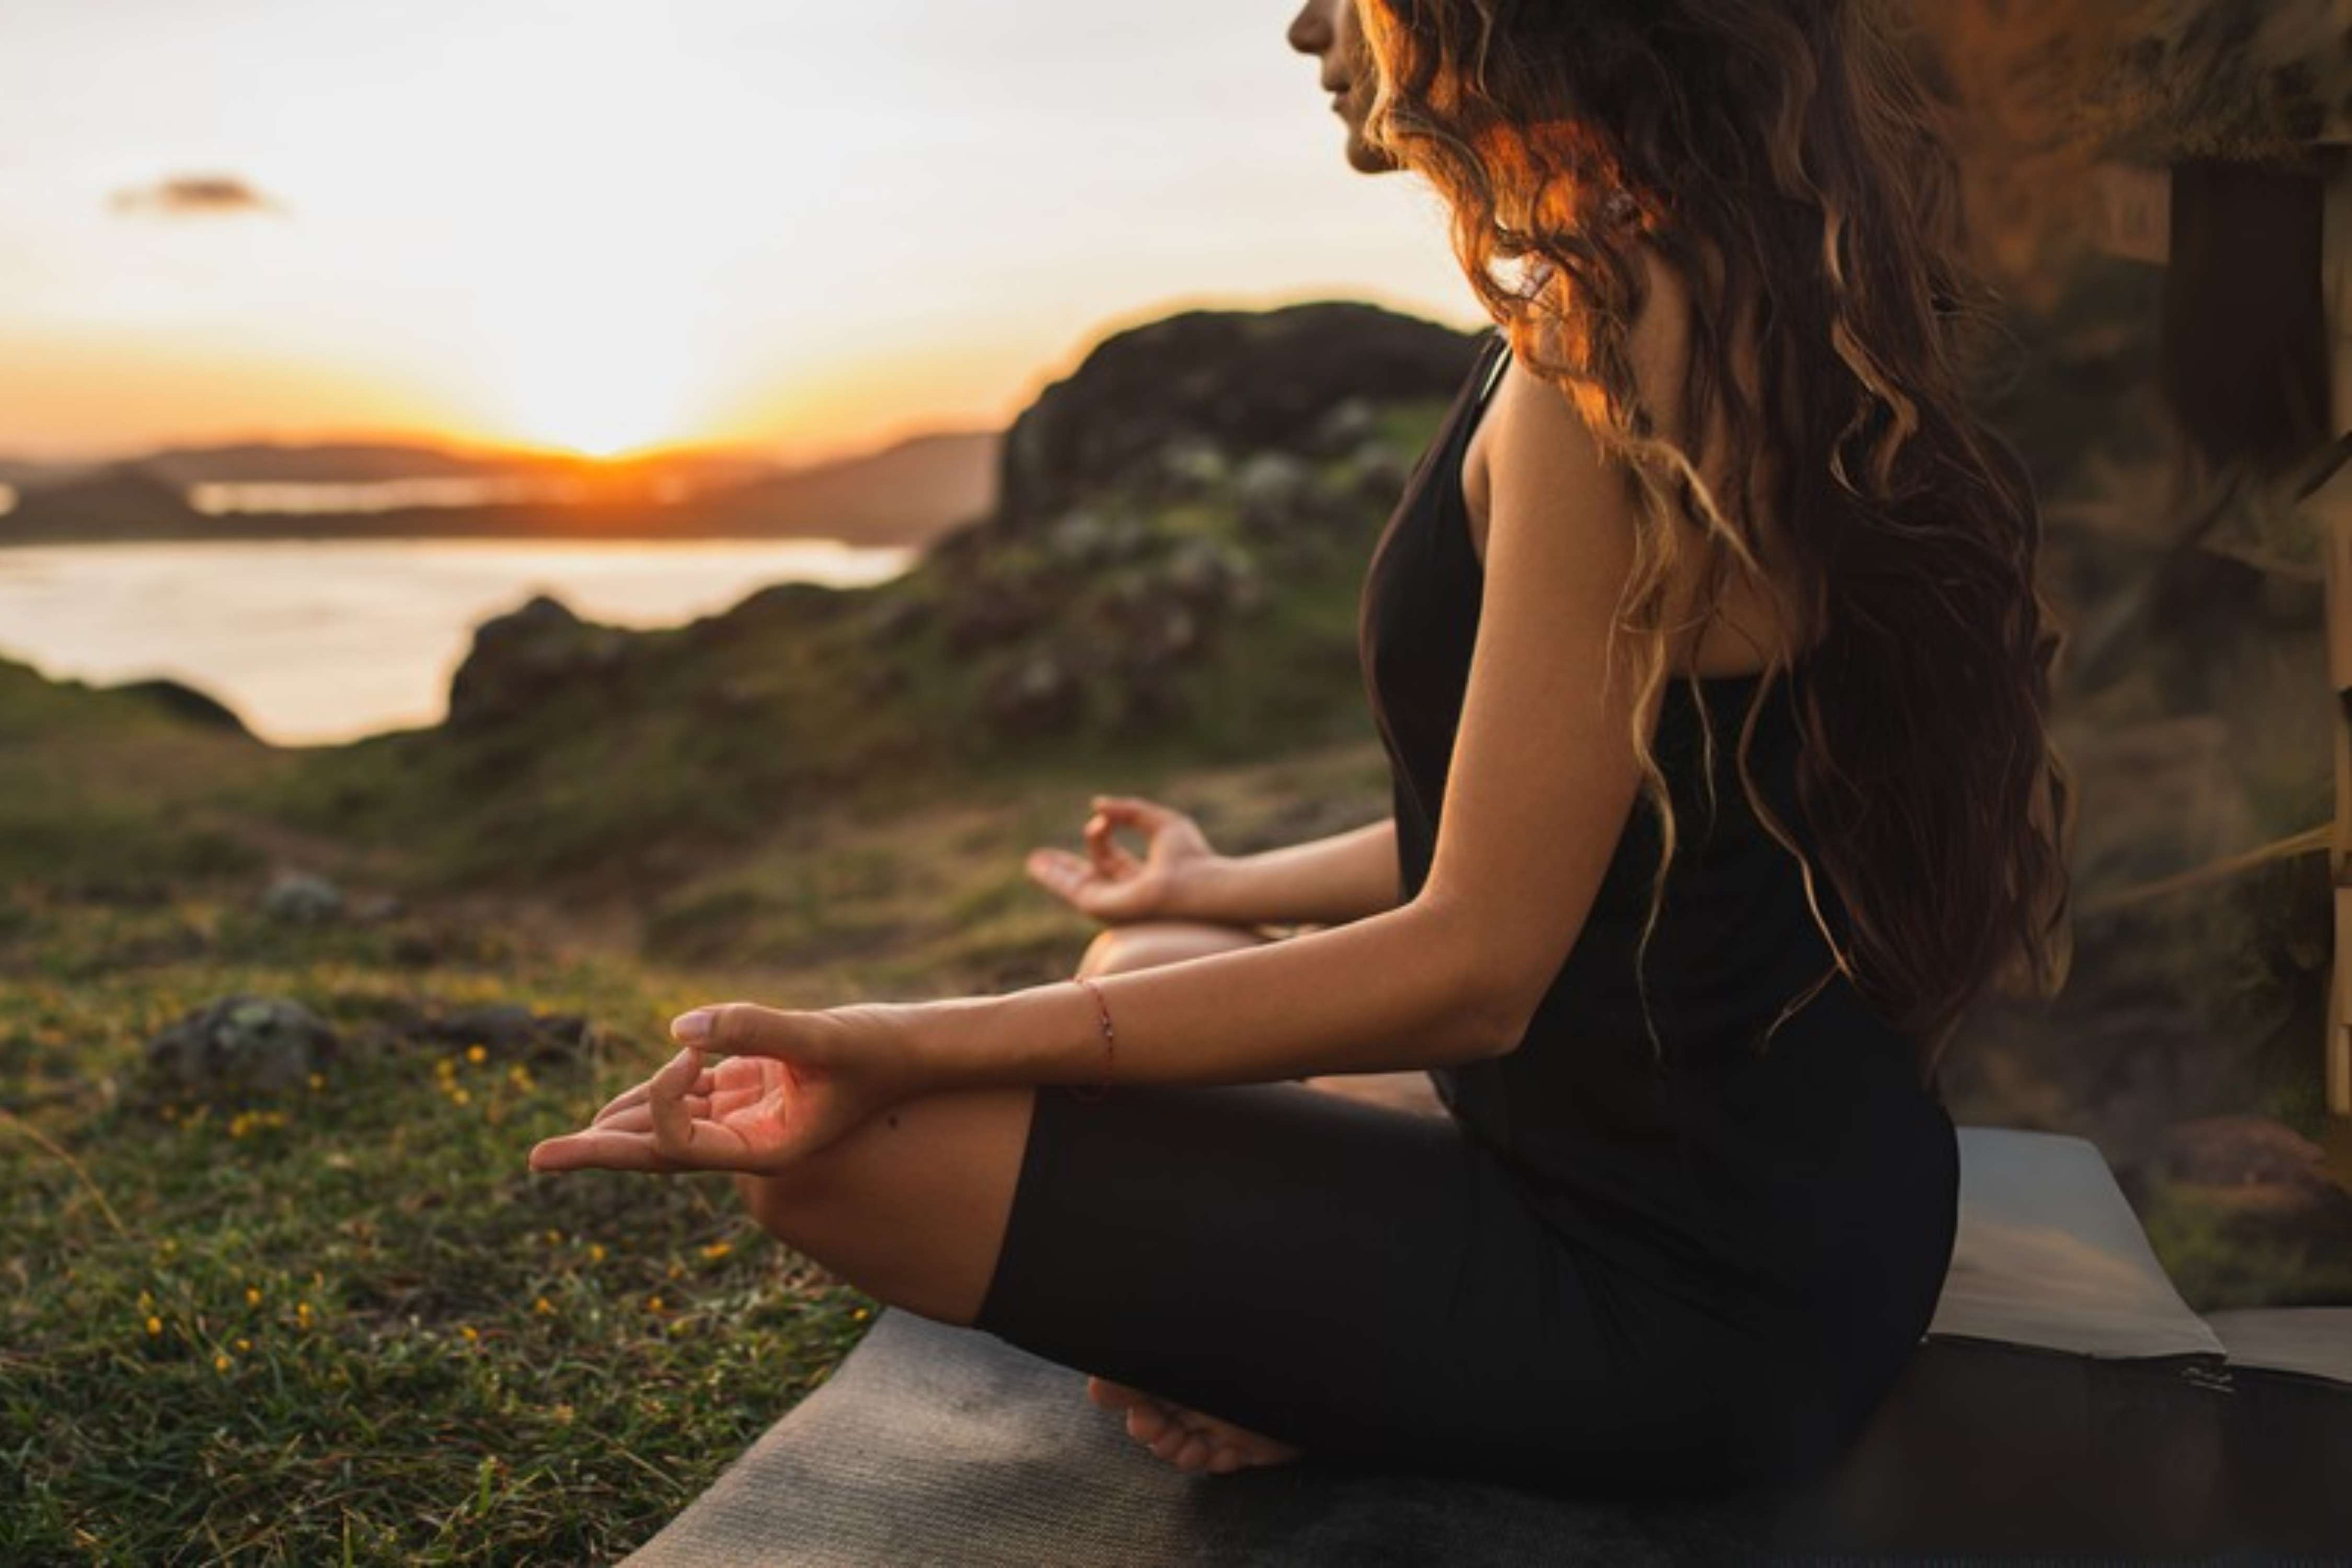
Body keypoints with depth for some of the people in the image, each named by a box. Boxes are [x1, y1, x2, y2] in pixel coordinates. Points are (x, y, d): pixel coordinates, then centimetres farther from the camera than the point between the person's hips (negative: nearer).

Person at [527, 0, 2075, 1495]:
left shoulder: (1621, 337, -22)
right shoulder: (1710, 298, 9)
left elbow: (1474, 963, -24)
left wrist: (913, 1052, -24)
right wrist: (1224, 890, 28)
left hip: (1694, 1280, -10)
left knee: (851, 1155, -13)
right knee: (1140, 961, 25)